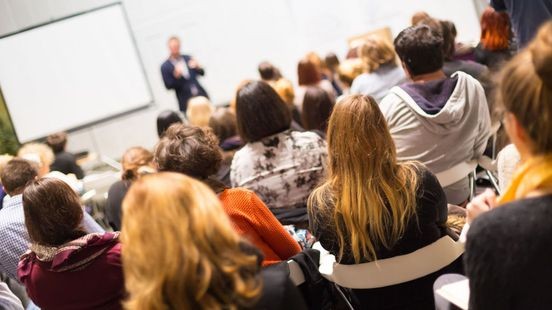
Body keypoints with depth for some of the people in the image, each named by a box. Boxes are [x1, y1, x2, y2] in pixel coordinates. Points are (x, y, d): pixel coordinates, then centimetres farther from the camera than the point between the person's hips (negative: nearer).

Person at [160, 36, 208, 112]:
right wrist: (176, 75, -21)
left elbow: (202, 73, 11)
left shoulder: (188, 58, 9)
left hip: (201, 95, 4)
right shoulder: (165, 67, -1)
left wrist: (197, 67, -10)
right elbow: (168, 86, -5)